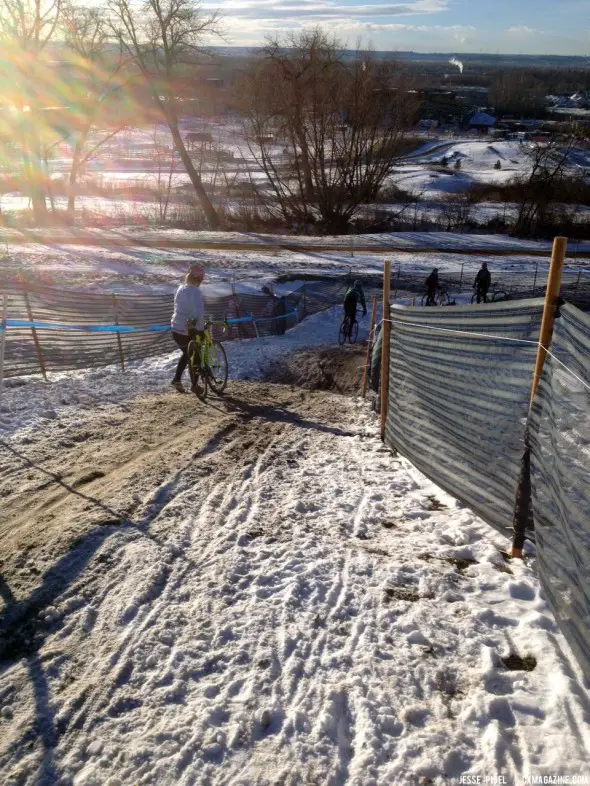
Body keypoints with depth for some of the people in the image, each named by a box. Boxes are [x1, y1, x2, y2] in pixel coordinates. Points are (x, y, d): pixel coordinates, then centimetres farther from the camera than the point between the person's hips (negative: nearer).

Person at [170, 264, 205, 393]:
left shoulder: (181, 289, 5)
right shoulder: (195, 292, -20)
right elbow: (199, 313, -33)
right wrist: (200, 328, -22)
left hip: (175, 329, 7)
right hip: (188, 332, -7)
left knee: (187, 353, 27)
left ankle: (177, 379, 21)